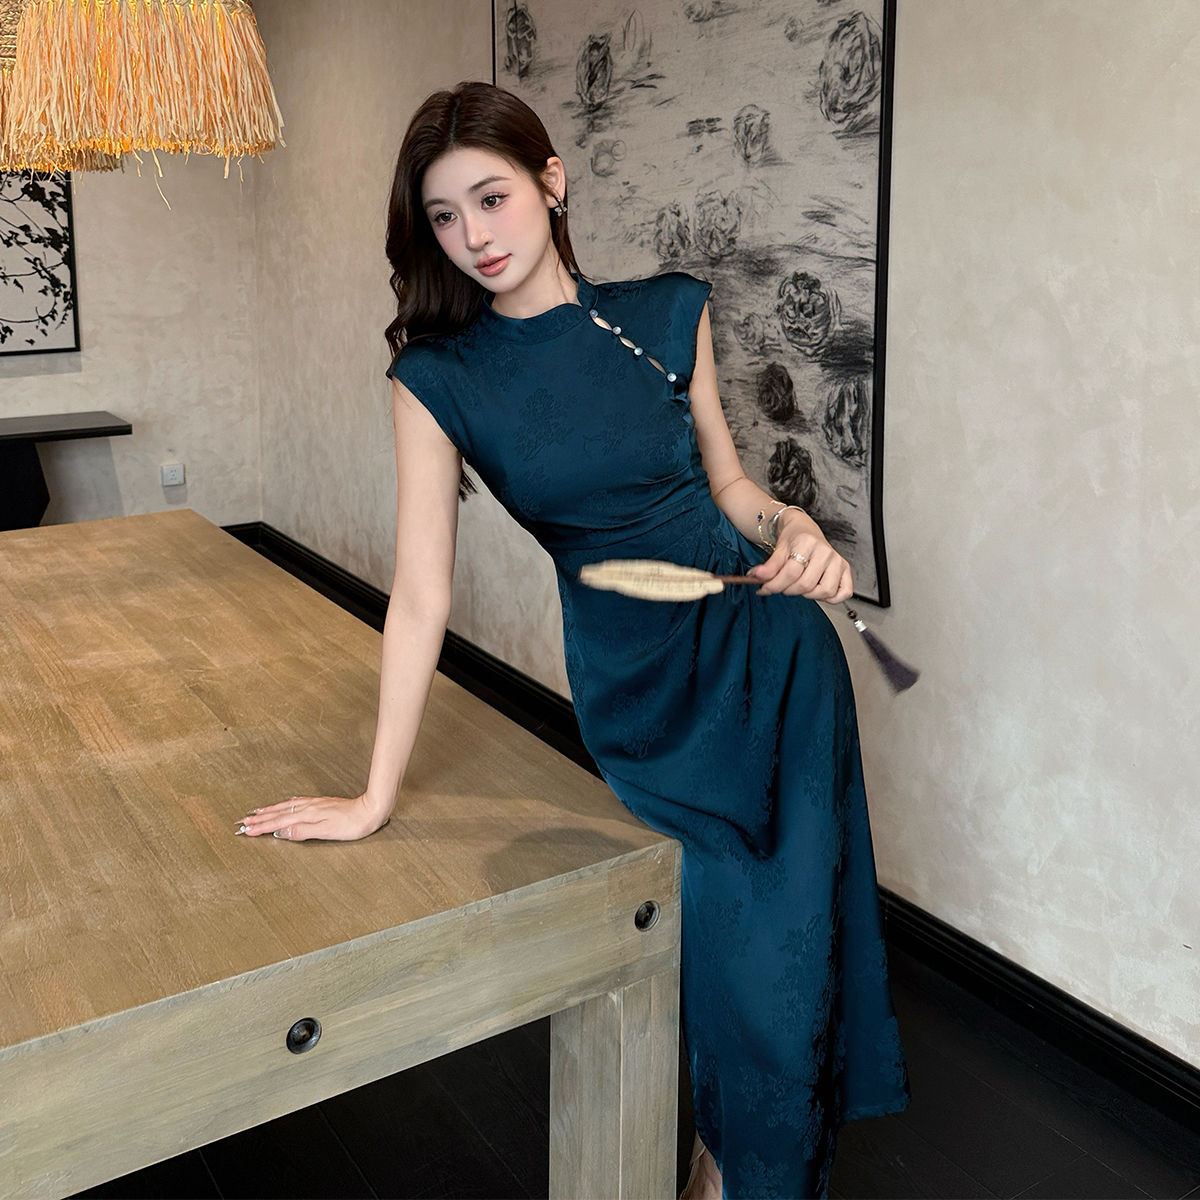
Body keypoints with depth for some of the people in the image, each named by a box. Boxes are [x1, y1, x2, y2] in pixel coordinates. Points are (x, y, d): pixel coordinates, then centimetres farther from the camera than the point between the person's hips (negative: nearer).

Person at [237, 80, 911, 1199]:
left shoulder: (666, 313, -2)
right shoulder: (437, 380, -9)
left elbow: (725, 484, 8)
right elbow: (420, 597, -9)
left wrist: (793, 527, -14)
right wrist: (375, 798, -8)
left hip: (773, 653, 2)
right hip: (642, 695, -2)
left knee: (799, 929, 9)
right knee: (731, 946, 4)